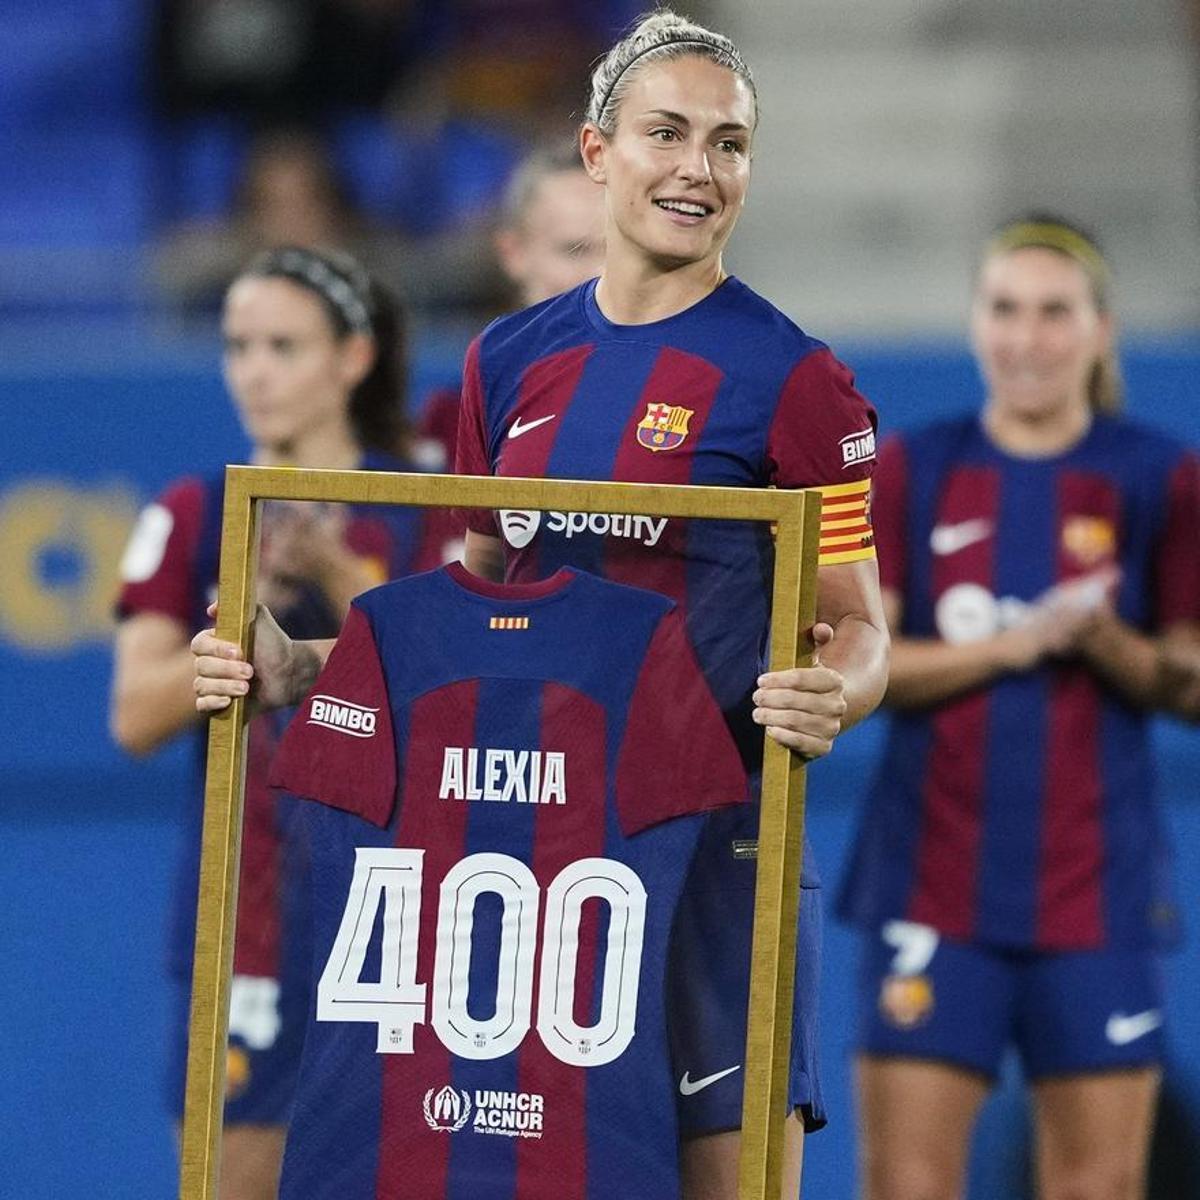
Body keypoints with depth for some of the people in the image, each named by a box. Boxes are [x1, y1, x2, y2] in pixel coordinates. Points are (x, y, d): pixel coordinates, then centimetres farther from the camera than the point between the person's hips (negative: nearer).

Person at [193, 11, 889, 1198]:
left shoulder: (791, 377, -4)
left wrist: (834, 695, -24)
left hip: (712, 839, -4)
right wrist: (293, 665, 6)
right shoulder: (508, 362, 11)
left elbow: (857, 629, -2)